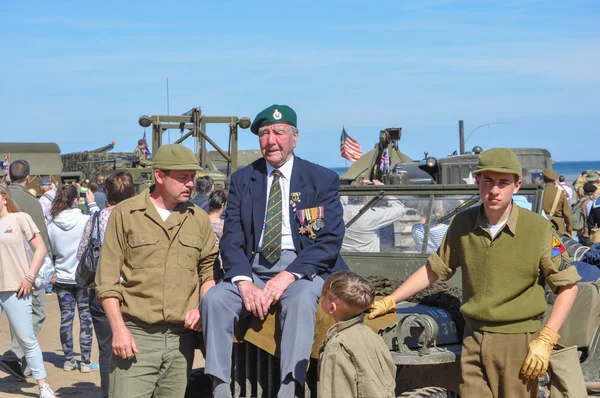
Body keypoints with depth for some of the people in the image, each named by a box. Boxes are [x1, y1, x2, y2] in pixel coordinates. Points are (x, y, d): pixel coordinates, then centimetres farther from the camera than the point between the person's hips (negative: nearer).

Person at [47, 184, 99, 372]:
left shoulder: (51, 226, -5)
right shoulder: (85, 220, -15)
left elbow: (50, 251, 5)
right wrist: (92, 204, 13)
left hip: (62, 279, 3)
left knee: (65, 318, 10)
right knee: (86, 318, 6)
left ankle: (69, 360, 16)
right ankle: (86, 361, 8)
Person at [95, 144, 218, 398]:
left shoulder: (199, 219, 11)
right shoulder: (125, 213, 1)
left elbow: (209, 271, 18)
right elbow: (107, 279, -1)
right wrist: (119, 329, -9)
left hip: (181, 337, 3)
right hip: (136, 334, -3)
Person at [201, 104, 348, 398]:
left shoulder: (323, 179, 4)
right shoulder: (242, 179, 11)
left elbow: (329, 242, -5)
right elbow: (232, 240, 4)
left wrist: (289, 275, -20)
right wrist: (244, 283, -16)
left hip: (303, 268, -3)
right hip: (253, 270, 3)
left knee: (300, 298, -36)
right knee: (214, 299, -25)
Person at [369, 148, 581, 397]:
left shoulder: (539, 229, -10)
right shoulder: (462, 224, 0)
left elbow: (568, 286, -5)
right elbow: (434, 269, 13)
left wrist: (545, 340, -12)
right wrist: (389, 302, 10)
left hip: (518, 340, -3)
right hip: (474, 339, 3)